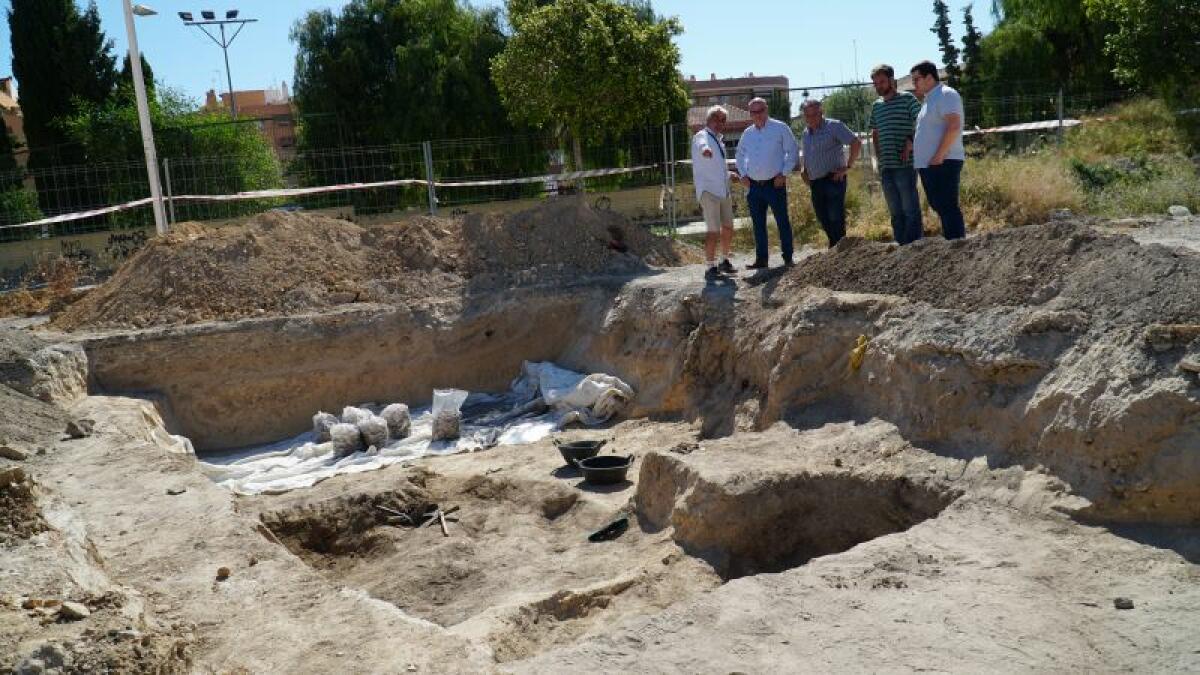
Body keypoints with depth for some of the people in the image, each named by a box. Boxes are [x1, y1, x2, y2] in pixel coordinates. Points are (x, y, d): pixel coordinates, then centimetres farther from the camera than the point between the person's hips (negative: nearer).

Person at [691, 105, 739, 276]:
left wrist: (728, 173, 18)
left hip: (724, 190, 8)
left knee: (728, 228, 12)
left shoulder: (719, 140, 19)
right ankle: (711, 266, -2)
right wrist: (704, 149, -56)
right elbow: (702, 144, -34)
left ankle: (725, 261, 28)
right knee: (713, 231, -12)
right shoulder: (701, 136, -6)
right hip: (708, 191, -8)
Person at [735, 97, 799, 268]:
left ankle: (788, 259, 8)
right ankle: (761, 259, 14)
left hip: (775, 184, -5)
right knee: (758, 224, 8)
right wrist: (742, 174, 11)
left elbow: (792, 151, -2)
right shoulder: (747, 133, 13)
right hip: (754, 186, 5)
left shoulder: (780, 128, -2)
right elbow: (740, 155, 25)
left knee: (782, 222, 0)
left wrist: (784, 173, -9)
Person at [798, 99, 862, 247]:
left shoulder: (833, 126, -6)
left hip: (833, 179, -7)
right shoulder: (806, 132, 16)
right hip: (815, 182, 7)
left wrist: (848, 166, -14)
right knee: (823, 219, 9)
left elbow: (856, 143, -12)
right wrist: (803, 169, 14)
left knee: (835, 218, -10)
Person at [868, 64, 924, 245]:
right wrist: (878, 156, 14)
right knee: (895, 212, 12)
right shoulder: (876, 106, 16)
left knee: (910, 209, -5)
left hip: (905, 164, -6)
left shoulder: (907, 99, -2)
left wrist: (910, 142, -18)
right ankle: (901, 247, 19)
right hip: (885, 167, 6)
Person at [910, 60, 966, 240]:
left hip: (942, 164, -10)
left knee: (948, 207, -12)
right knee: (940, 207, 11)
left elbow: (954, 127, -20)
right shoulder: (930, 99, 22)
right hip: (928, 165, 10)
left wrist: (939, 156, -21)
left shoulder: (946, 95, -8)